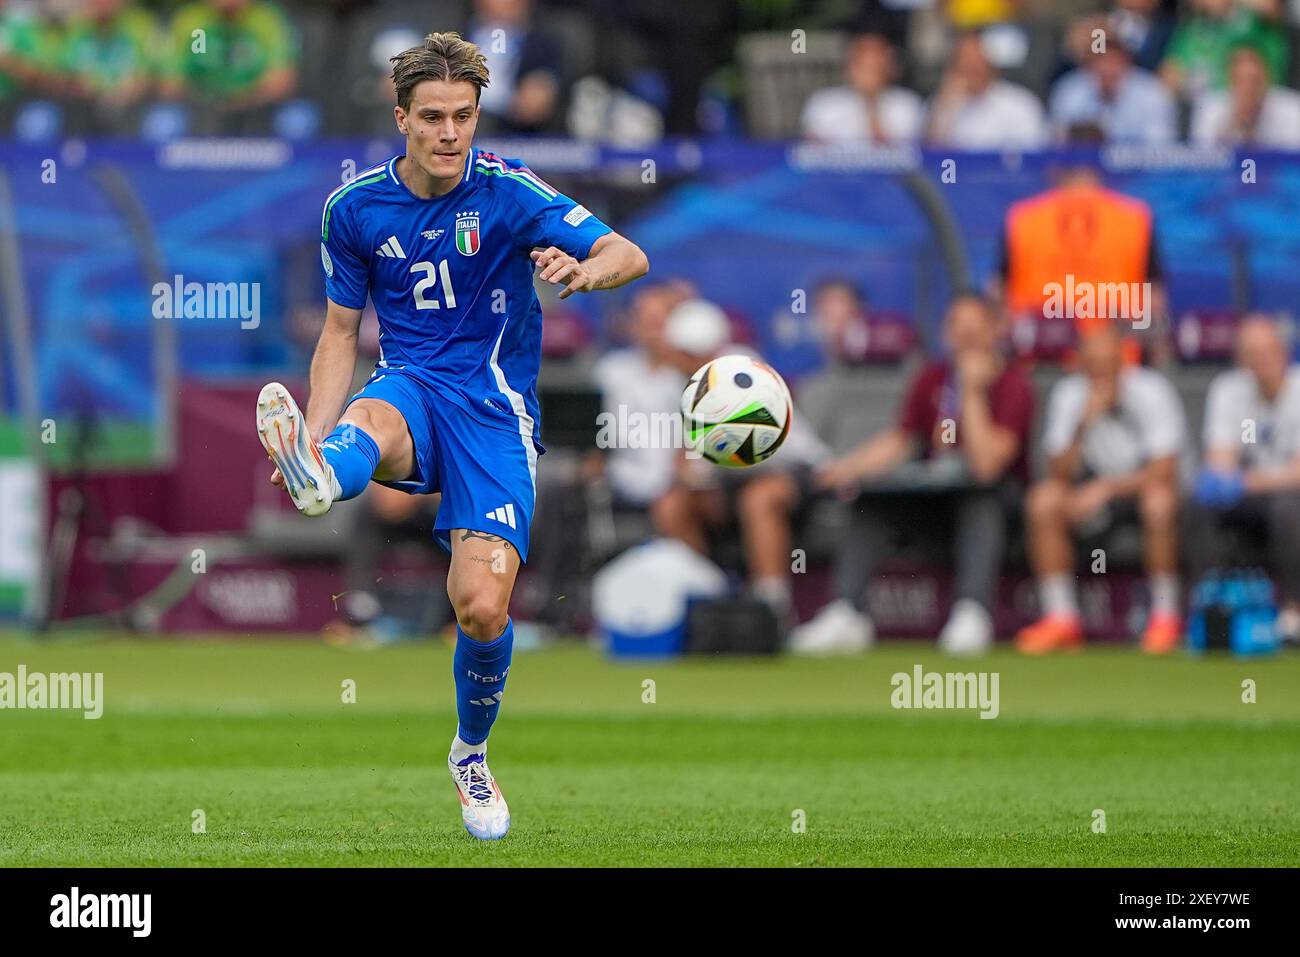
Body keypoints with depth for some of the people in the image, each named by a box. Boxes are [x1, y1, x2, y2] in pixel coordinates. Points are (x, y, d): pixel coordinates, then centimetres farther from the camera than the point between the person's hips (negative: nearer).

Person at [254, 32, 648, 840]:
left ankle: (472, 754, 16)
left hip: (496, 407, -2)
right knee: (367, 425, -38)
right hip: (410, 387, 2)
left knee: (483, 609, -13)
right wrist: (314, 439, -1)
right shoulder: (355, 209, 4)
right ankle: (318, 476, -77)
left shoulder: (507, 191, -6)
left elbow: (631, 257, -13)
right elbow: (342, 332, 13)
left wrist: (586, 269, -39)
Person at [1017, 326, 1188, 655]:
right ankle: (1061, 619, -18)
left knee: (1159, 502, -38)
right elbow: (1060, 473, -15)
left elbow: (1163, 472, -26)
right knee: (1043, 501, -24)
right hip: (1094, 486, 3)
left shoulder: (1151, 391, -20)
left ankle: (1165, 618, -22)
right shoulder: (1069, 395, -10)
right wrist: (1084, 424, -30)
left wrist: (1105, 488, -34)